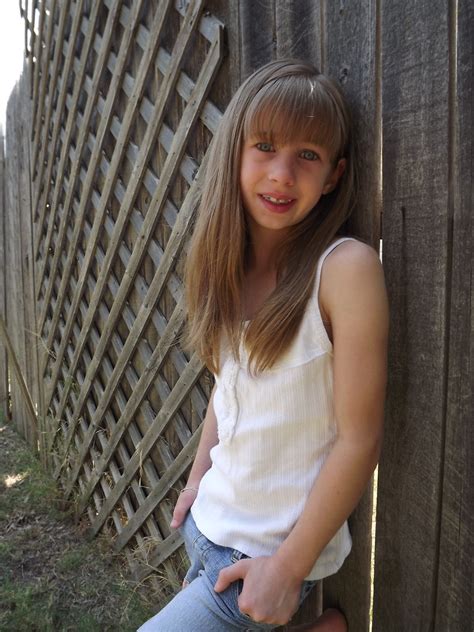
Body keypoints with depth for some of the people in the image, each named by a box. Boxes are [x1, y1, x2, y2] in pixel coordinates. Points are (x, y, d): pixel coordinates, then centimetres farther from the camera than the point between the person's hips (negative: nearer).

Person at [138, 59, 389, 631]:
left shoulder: (346, 268, -22)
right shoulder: (233, 266, -3)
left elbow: (359, 439, -20)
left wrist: (289, 567, -15)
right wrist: (197, 479, 9)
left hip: (272, 548, -6)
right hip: (206, 524, 7)